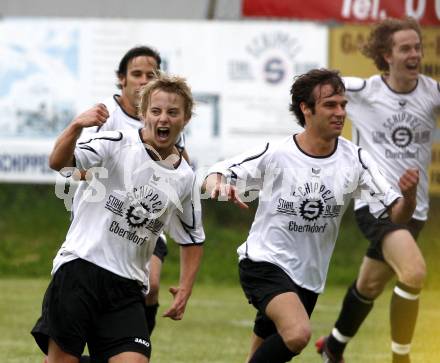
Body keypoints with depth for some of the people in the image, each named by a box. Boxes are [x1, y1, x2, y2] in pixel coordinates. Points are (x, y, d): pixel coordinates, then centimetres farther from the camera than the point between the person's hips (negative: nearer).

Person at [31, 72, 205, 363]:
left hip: (127, 287, 4)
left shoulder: (185, 179, 10)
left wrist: (185, 290, 14)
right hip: (79, 269, -4)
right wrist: (76, 127, -36)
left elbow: (192, 239, 25)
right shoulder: (117, 143, -3)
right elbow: (59, 162, -18)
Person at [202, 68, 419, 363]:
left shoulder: (355, 159, -4)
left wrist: (409, 195, -29)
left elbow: (397, 214, -5)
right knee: (298, 333, -30)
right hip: (264, 262, -5)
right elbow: (217, 174, -2)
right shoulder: (274, 155, -11)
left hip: (309, 278, 5)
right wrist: (218, 186, -27)